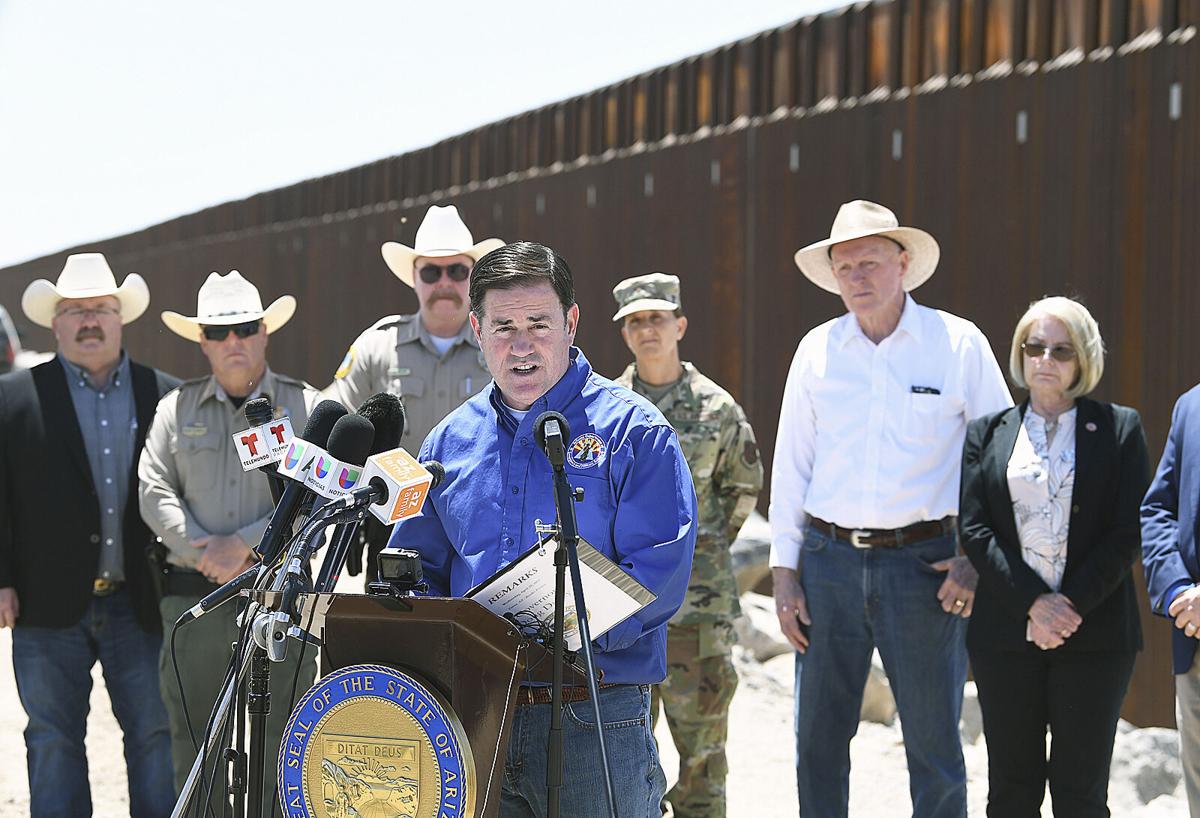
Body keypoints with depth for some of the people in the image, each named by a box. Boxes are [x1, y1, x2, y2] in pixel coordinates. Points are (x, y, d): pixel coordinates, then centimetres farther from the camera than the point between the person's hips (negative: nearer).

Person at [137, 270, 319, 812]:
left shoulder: (304, 406, 6)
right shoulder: (177, 408, 12)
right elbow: (155, 493, 4)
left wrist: (243, 545, -12)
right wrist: (207, 555, -9)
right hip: (193, 596, 2)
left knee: (277, 745, -1)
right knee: (193, 742, 3)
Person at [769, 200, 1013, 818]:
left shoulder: (959, 344, 0)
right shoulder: (818, 349, 8)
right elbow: (790, 465, 12)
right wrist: (784, 571, 6)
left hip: (922, 560, -2)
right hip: (829, 558, 3)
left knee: (933, 740, 0)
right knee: (818, 739, 6)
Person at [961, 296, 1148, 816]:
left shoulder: (1119, 428, 6)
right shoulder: (988, 433, 10)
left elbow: (1129, 532, -2)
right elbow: (974, 529, 1)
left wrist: (1072, 606, -12)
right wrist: (1033, 602, -12)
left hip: (1095, 633, -2)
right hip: (1006, 633, 2)